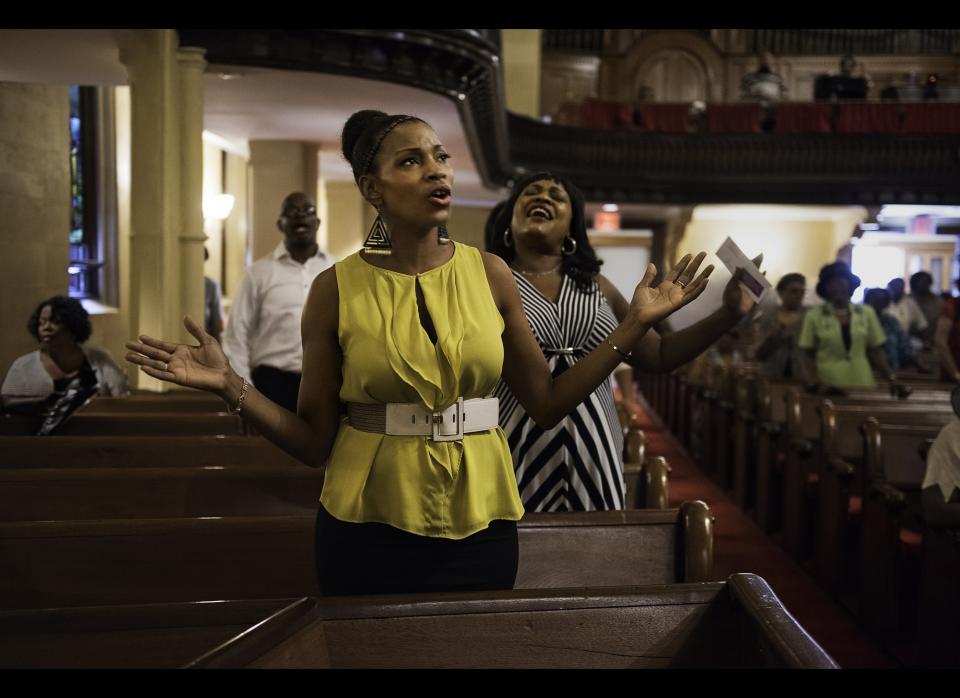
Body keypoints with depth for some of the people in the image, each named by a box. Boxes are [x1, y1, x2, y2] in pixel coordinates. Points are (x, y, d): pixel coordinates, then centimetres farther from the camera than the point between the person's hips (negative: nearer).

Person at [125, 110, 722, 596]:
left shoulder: (490, 275, 0)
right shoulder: (337, 289, -6)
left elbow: (548, 403, 2)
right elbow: (315, 443, -3)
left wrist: (636, 324, -1)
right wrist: (231, 385, -17)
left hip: (480, 523, 2)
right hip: (369, 528, -2)